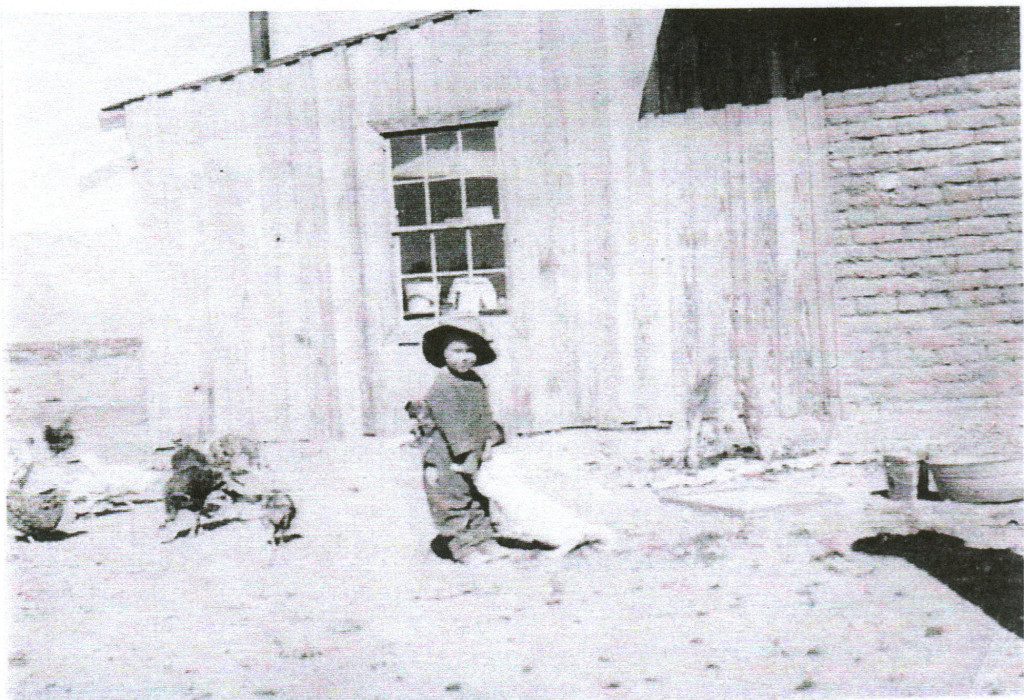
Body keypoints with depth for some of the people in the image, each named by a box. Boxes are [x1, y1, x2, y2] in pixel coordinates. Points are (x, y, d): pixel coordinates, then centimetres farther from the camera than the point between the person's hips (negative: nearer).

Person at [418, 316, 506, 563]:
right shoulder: (442, 387, -21)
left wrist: (489, 440, 5)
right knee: (454, 504, 0)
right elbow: (451, 423, -25)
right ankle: (464, 547, 9)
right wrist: (466, 454, -27)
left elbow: (484, 413, 15)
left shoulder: (476, 381, 7)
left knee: (478, 498, 16)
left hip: (473, 457, 8)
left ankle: (484, 540, 27)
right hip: (447, 461, -8)